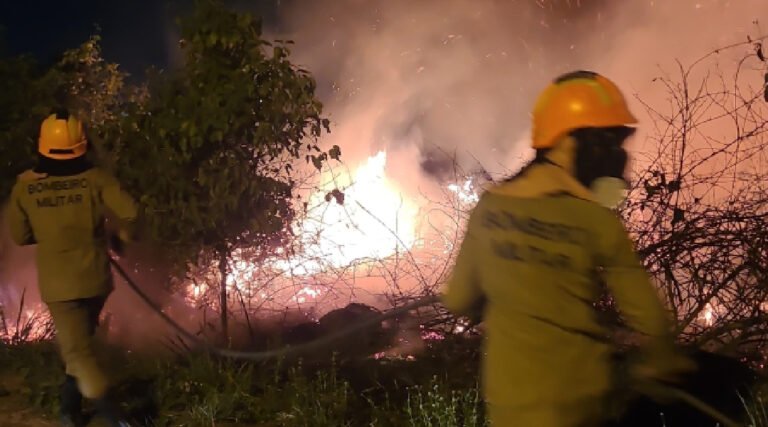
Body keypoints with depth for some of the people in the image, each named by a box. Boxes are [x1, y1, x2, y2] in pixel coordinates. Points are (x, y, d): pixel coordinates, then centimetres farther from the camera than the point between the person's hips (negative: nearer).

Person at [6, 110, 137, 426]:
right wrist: (121, 237, 0)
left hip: (58, 283, -2)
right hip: (94, 278, 2)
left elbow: (20, 236, 5)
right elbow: (129, 213, -20)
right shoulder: (95, 179, -10)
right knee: (79, 342, 24)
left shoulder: (25, 187, -6)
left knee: (78, 351, -1)